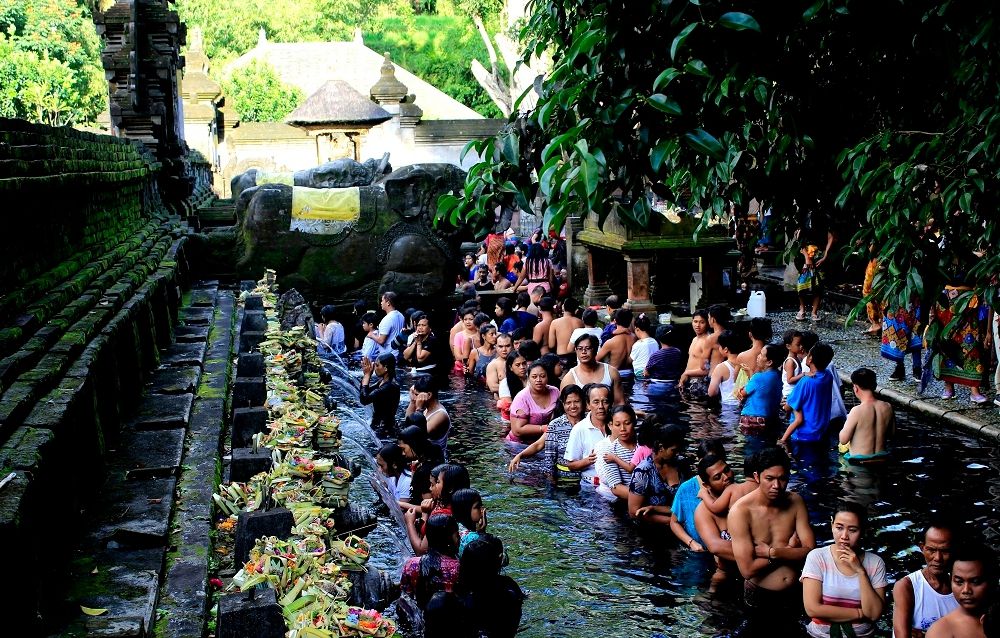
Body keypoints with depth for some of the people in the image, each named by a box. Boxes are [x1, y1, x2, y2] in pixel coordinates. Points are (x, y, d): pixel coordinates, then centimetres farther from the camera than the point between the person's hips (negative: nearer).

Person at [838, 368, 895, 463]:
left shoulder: (857, 411, -21)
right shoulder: (887, 407, -5)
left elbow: (843, 440, -14)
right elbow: (891, 434, 10)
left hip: (859, 462, -6)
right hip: (882, 459, 6)